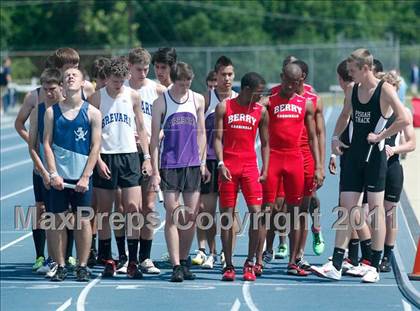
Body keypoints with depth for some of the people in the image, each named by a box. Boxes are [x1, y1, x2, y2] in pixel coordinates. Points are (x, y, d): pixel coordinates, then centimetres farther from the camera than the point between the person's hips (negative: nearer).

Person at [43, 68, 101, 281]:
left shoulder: (92, 113, 1)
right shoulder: (52, 112, 5)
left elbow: (95, 147, -1)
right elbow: (47, 144, 3)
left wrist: (85, 177, -8)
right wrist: (53, 173, -8)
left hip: (81, 177, -1)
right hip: (58, 176, 1)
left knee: (83, 221, 1)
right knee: (58, 220, 2)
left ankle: (82, 267, 9)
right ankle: (60, 267, 8)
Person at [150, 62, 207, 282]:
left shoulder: (198, 100, 8)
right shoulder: (161, 102, -1)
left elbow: (201, 133, 14)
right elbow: (155, 138, -1)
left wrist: (203, 162, 7)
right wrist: (155, 171, -7)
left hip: (193, 165, 3)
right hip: (169, 165, -3)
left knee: (191, 216, 4)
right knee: (172, 216, -6)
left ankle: (184, 262, 16)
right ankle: (175, 266, -6)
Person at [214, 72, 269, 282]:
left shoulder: (261, 111, 7)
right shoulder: (224, 107, 2)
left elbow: (265, 143, 11)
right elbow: (218, 138, -1)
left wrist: (265, 170, 1)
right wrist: (221, 164, -13)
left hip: (250, 166, 1)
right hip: (228, 166, -1)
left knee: (256, 212, -9)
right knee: (227, 215, 0)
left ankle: (250, 263, 3)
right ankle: (228, 266, 6)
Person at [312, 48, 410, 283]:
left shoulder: (384, 90, -11)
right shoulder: (352, 90, 9)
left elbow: (404, 119, -21)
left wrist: (380, 136, -16)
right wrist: (336, 137, 14)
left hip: (375, 156, -6)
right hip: (354, 156, 6)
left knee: (376, 208, 0)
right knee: (347, 208, 2)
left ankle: (374, 266, 6)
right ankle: (336, 266, 2)